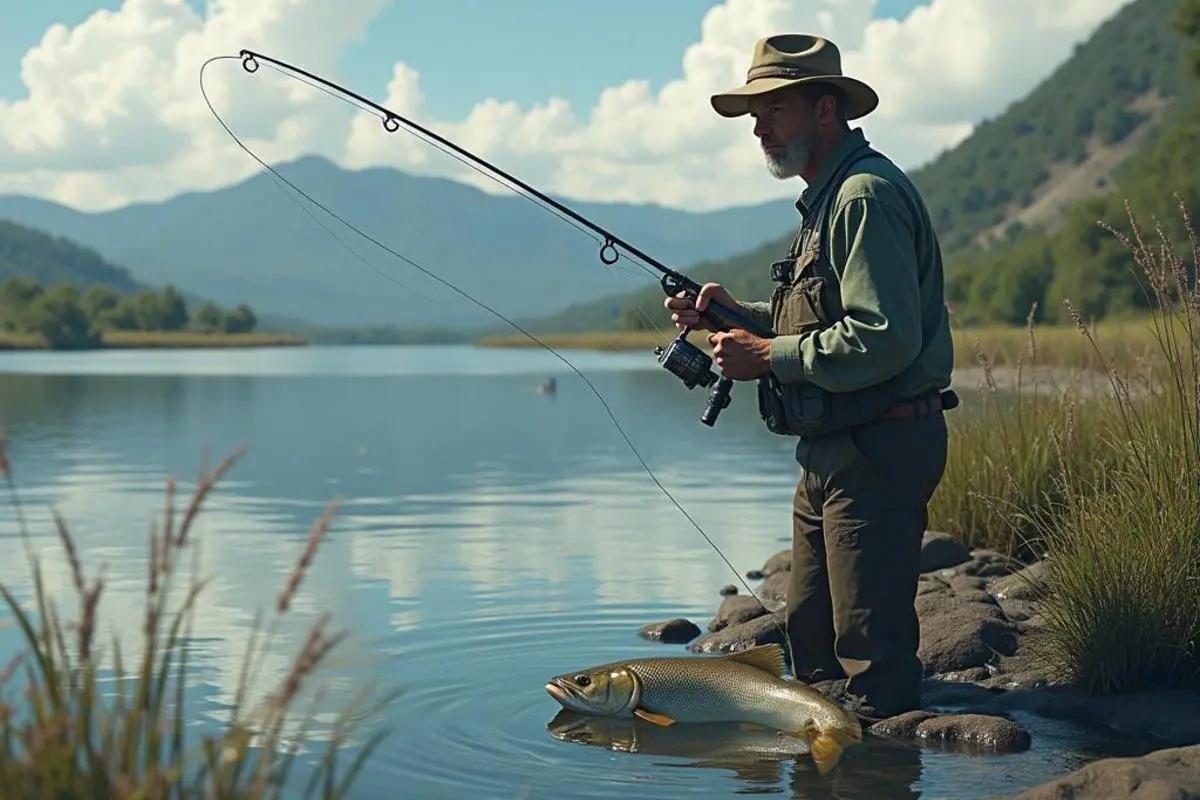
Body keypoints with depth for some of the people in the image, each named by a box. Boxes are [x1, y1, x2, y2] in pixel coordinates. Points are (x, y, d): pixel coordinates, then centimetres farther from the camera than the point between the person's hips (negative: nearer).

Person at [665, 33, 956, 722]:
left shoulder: (866, 194, -16)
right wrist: (736, 315, 10)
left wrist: (768, 357, -18)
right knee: (811, 633, 17)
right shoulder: (828, 196, 19)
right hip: (834, 452, 11)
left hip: (877, 451, -11)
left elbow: (885, 338, -25)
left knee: (873, 647, -5)